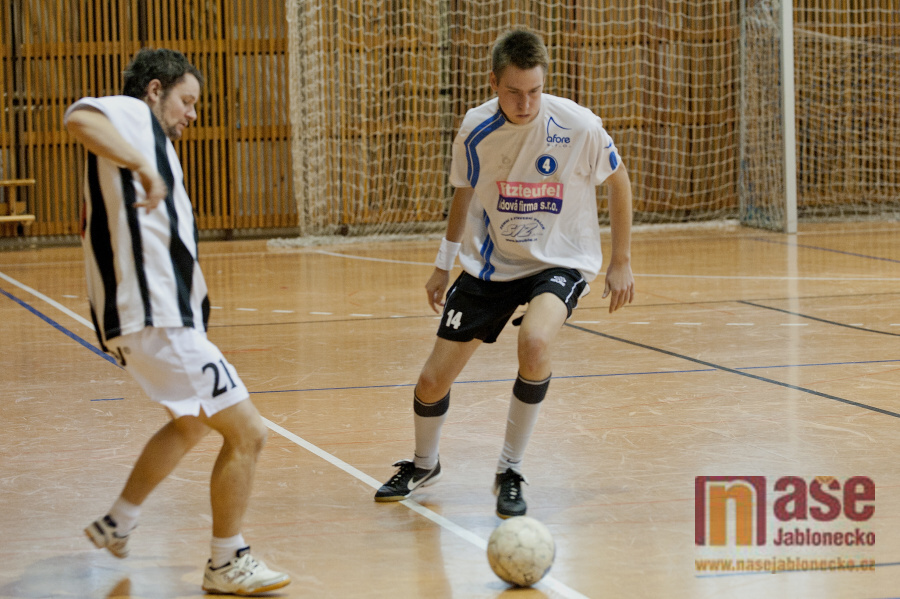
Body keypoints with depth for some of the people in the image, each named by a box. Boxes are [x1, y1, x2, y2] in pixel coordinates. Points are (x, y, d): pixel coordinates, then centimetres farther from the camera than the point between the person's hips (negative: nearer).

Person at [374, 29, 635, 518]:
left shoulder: (577, 126, -20)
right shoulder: (475, 130, -11)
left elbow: (618, 180, -1)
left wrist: (621, 262, 0)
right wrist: (444, 264, 15)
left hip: (559, 262, -3)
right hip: (490, 265, 3)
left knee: (534, 341, -35)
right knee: (433, 380, 1)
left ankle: (510, 472, -13)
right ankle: (424, 464, 36)